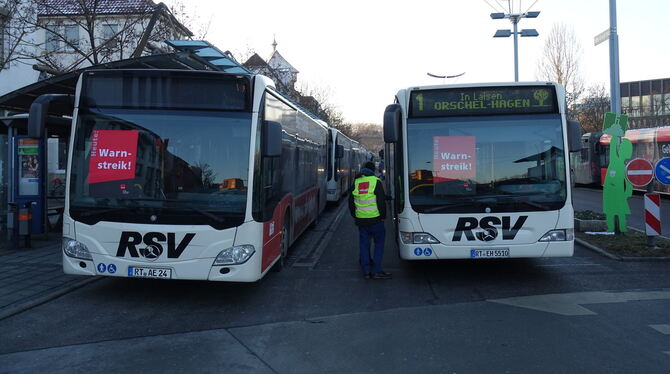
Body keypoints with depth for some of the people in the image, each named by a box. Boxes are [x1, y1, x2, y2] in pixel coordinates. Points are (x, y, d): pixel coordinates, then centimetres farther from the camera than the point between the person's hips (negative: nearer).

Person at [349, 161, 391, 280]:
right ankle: (376, 271, 2)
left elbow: (351, 202, 15)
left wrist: (355, 216, 24)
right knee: (379, 243, 6)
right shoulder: (376, 181, -5)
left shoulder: (356, 182, 9)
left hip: (361, 220, 4)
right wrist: (383, 216, 2)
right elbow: (381, 201, -9)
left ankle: (366, 271, 13)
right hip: (375, 219, -4)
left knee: (364, 244, 11)